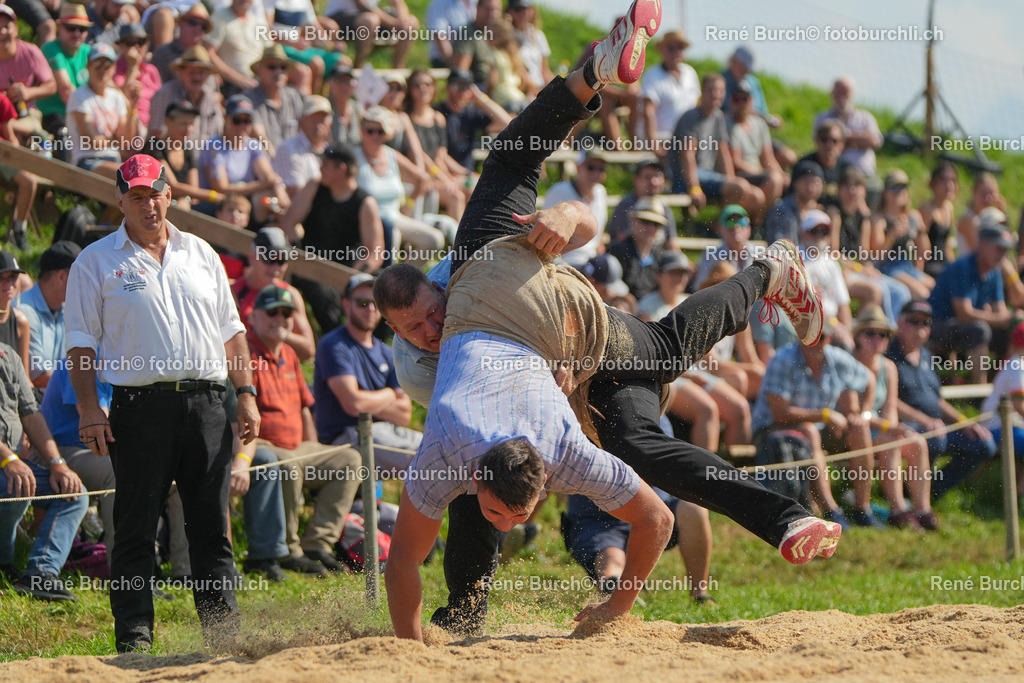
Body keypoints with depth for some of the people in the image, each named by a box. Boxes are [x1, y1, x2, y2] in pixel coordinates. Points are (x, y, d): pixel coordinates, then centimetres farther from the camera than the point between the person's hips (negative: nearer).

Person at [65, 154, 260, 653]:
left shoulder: (201, 255, 16)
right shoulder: (96, 262, 4)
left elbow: (230, 331, 19)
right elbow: (81, 342, 1)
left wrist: (246, 393, 9)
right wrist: (88, 408, -10)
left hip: (206, 405, 3)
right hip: (141, 408, -3)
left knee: (212, 525, 4)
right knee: (136, 527, -3)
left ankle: (224, 633, 7)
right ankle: (134, 637, 0)